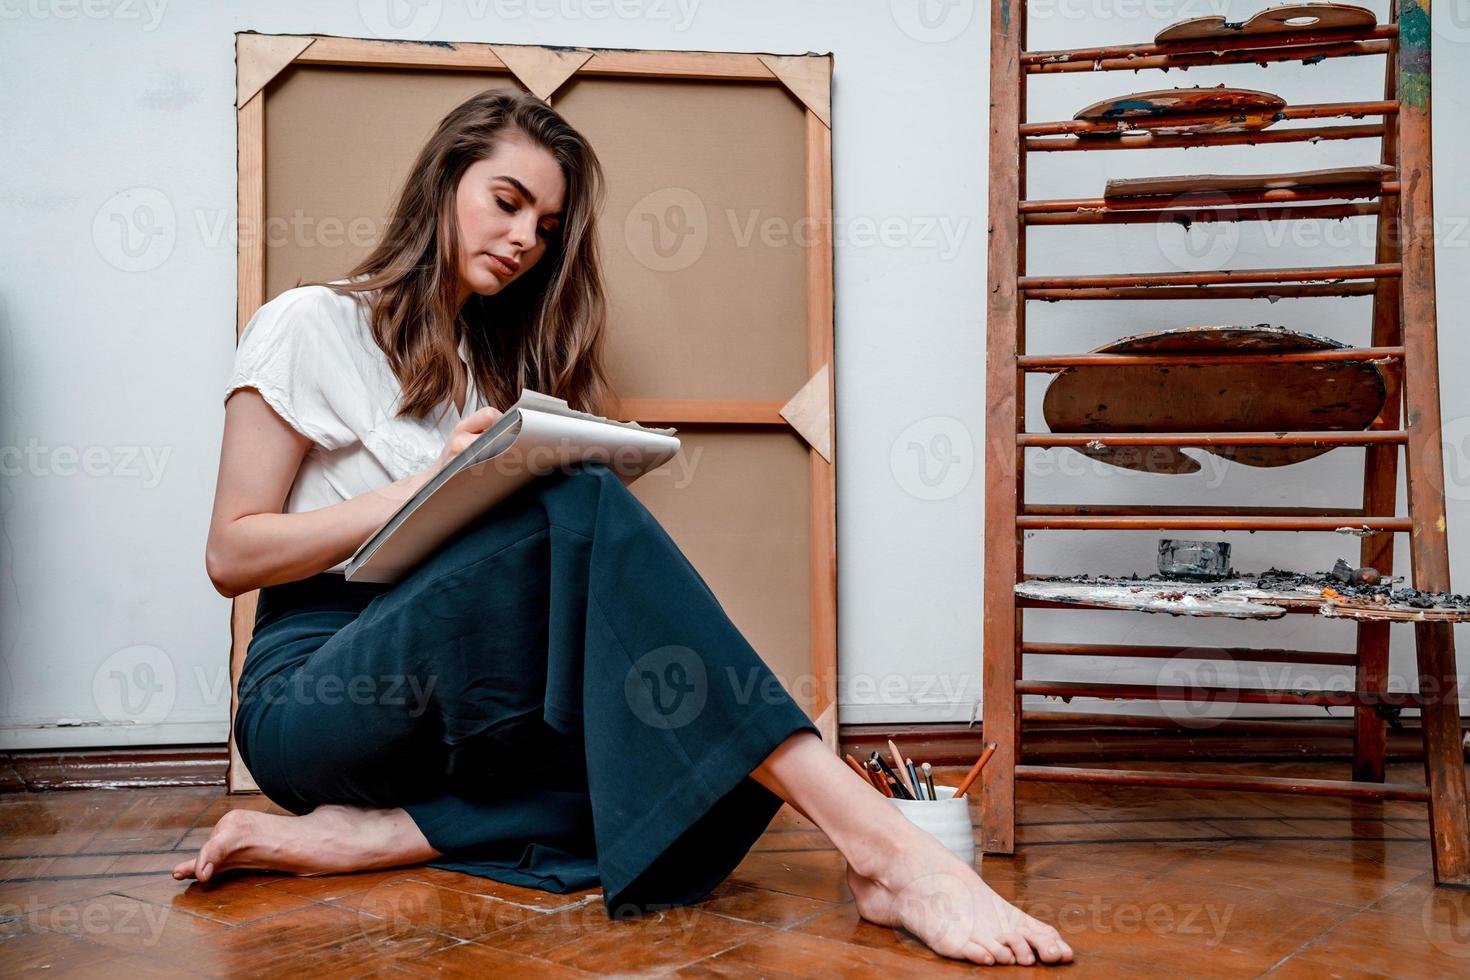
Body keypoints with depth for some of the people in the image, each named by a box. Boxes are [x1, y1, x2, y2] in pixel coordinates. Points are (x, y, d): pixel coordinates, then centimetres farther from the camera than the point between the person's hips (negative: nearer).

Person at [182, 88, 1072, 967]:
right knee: (577, 512, -34)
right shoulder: (312, 326, 5)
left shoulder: (493, 363, 22)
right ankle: (882, 847, -44)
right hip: (314, 702, -5)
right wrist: (426, 489, -13)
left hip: (450, 709, 6)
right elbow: (231, 555, -2)